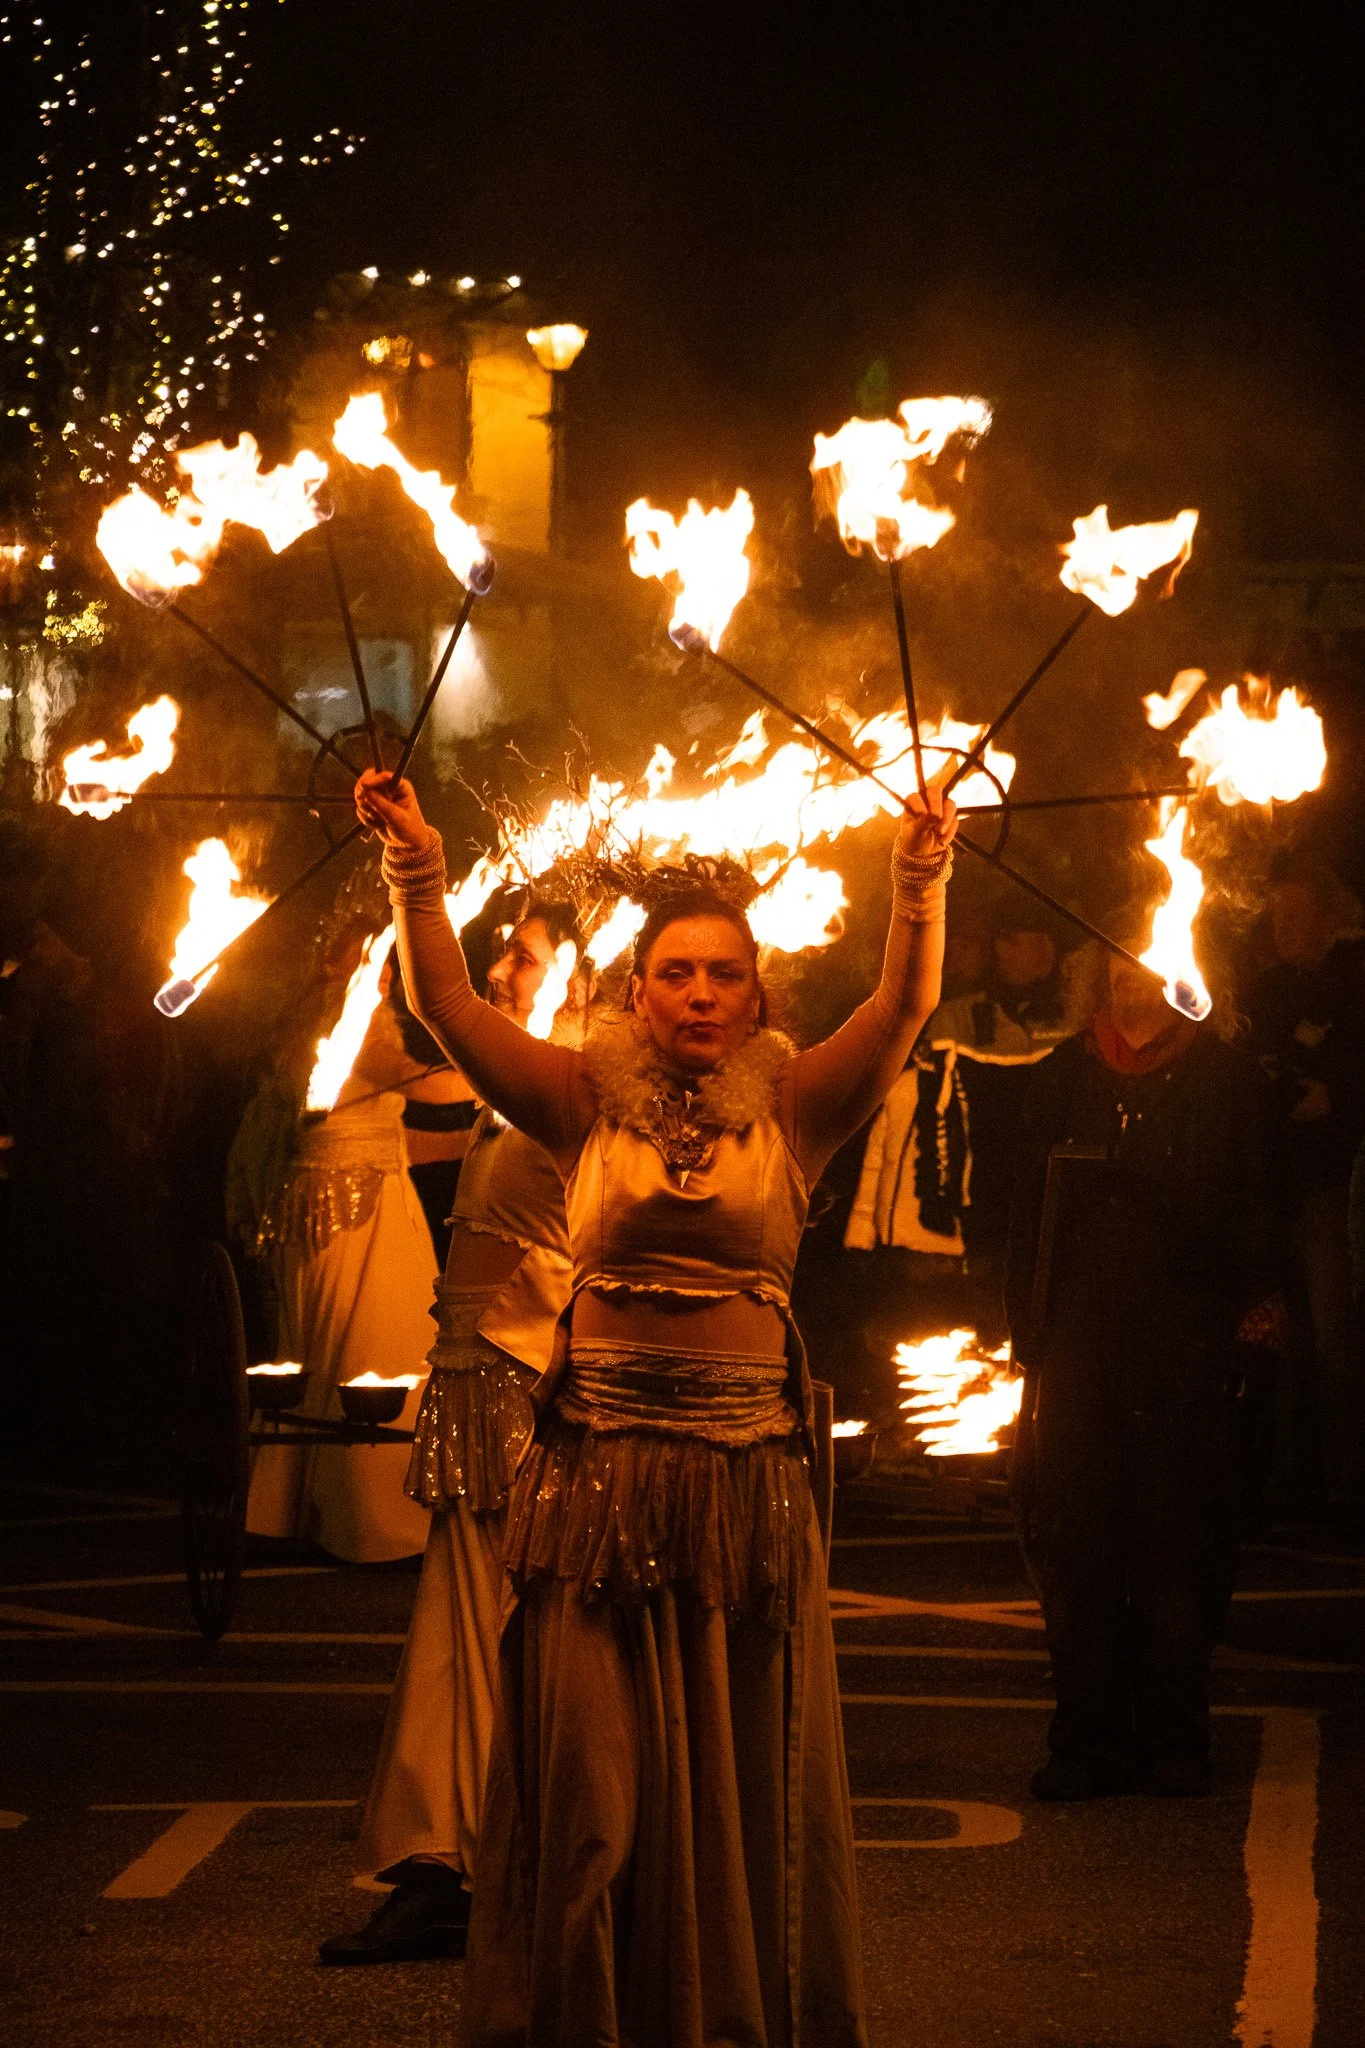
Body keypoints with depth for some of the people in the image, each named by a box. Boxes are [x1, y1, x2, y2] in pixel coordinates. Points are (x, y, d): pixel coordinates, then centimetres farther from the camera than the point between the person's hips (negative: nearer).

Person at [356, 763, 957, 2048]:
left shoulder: (790, 1111, 5)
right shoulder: (589, 1103, 5)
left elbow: (903, 1005, -6)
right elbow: (449, 1007, -2)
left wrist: (921, 872, -19)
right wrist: (417, 871, -14)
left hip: (749, 1475, 0)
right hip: (598, 1471, 0)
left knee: (744, 1775, 6)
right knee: (589, 1774, 3)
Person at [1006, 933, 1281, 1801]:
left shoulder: (1224, 1072, 7)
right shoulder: (1064, 1076, 14)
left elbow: (1251, 1202, 7)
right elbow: (1031, 1209, 15)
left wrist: (1255, 1298, -7)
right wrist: (1026, 1330, 7)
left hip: (1186, 1344, -2)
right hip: (1079, 1340, 2)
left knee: (1180, 1547, 0)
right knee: (1075, 1543, -1)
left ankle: (1174, 1738, 9)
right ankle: (1089, 1740, 5)